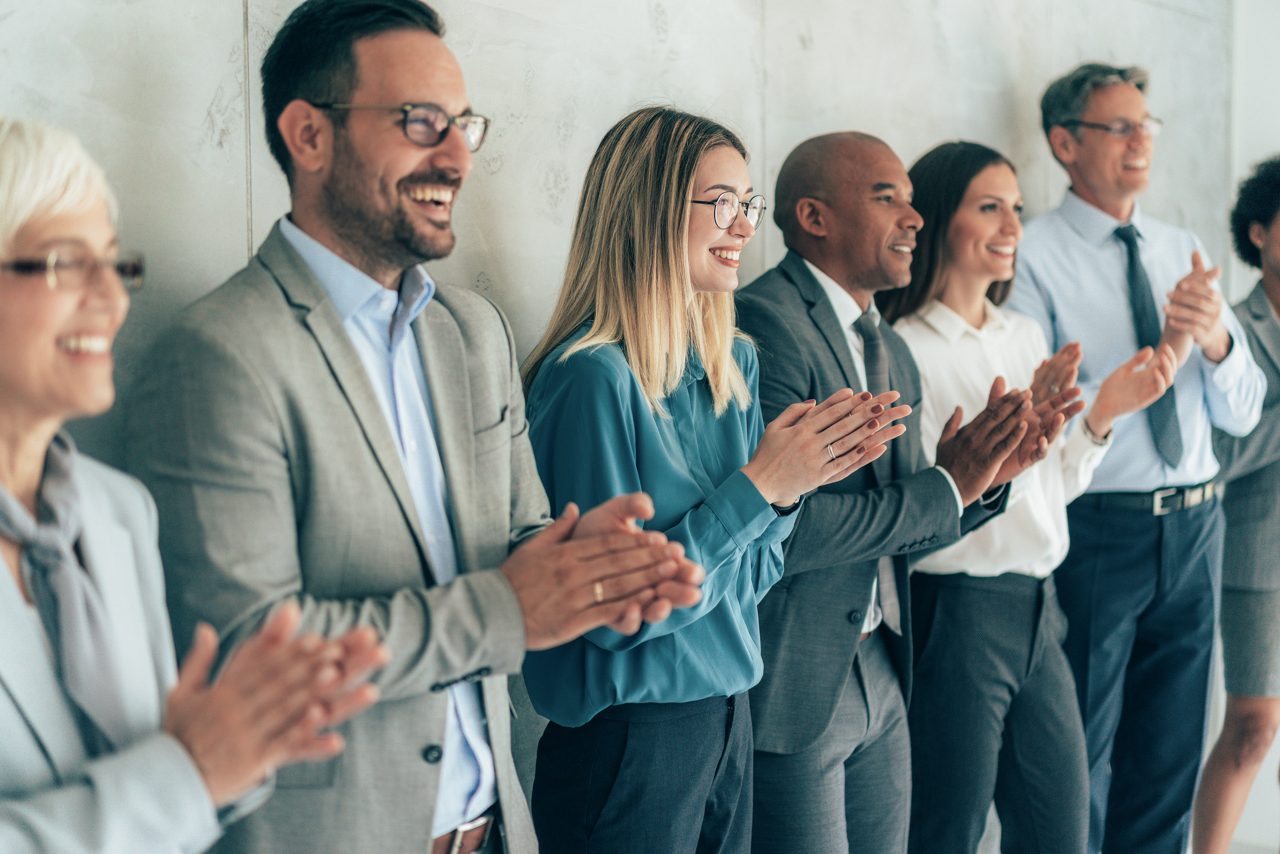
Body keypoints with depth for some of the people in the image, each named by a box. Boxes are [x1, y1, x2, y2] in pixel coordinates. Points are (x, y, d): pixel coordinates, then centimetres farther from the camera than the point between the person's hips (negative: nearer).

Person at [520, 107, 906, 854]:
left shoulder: (736, 360, 4)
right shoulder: (596, 376, -19)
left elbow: (748, 575, 8)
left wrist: (803, 475, -9)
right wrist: (758, 485, -20)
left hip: (728, 712, 7)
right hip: (628, 736, -7)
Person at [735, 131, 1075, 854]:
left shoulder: (893, 352, 13)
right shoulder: (764, 321, -16)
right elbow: (790, 529, -24)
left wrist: (989, 475, -2)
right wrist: (947, 487, -16)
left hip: (880, 679, 8)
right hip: (790, 686, -8)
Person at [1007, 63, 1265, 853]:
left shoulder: (1183, 251, 9)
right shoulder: (1035, 257, -8)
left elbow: (1242, 412, 6)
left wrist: (1216, 340, -14)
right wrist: (1158, 358, -23)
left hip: (1195, 526, 6)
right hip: (1098, 528, -6)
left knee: (1169, 759, 16)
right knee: (1078, 765, 7)